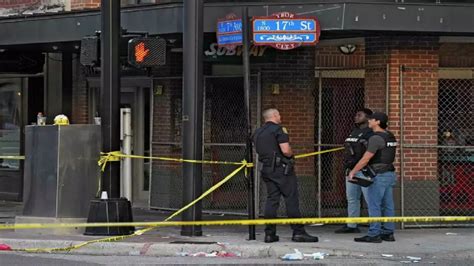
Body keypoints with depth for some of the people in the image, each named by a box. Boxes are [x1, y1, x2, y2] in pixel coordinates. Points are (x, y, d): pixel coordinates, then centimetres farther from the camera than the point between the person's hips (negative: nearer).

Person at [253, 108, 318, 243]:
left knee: (271, 199, 8)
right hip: (281, 168, -7)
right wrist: (291, 154, 2)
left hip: (265, 168, 7)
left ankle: (269, 233, 4)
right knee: (291, 199, -4)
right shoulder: (278, 130, -11)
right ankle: (298, 232, -5)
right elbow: (286, 150, -19)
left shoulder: (257, 133, 14)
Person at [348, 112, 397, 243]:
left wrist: (353, 171, -8)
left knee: (374, 205, -6)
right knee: (387, 205, 10)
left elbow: (366, 159, -17)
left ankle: (374, 234, -7)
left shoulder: (376, 138, -15)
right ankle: (388, 233, 12)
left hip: (379, 175, -9)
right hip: (390, 174, 9)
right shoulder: (390, 137, 13)